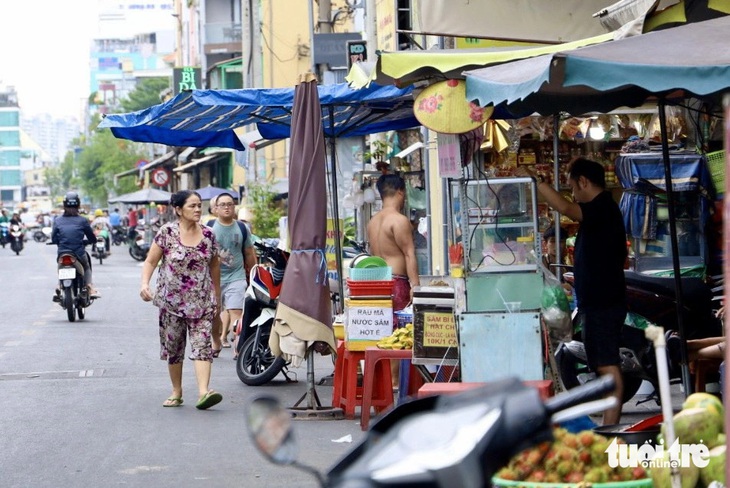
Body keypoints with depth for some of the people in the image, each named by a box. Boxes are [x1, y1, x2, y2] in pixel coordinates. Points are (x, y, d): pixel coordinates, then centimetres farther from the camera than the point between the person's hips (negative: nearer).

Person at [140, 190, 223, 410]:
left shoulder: (208, 235, 4)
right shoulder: (167, 232, -5)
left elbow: (214, 265, 15)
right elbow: (150, 261, -3)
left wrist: (217, 295, 19)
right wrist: (145, 283, -20)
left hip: (201, 301, 1)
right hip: (171, 300, -1)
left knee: (202, 344, -12)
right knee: (173, 347, 8)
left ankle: (204, 392, -23)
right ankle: (176, 392, 21)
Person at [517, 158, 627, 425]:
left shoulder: (601, 208, -16)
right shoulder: (604, 209, 17)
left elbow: (565, 208, -34)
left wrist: (533, 179, -28)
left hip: (601, 304, -11)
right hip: (601, 301, 11)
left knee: (608, 366, -9)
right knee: (607, 366, 13)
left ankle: (609, 430, -8)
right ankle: (609, 428, 19)